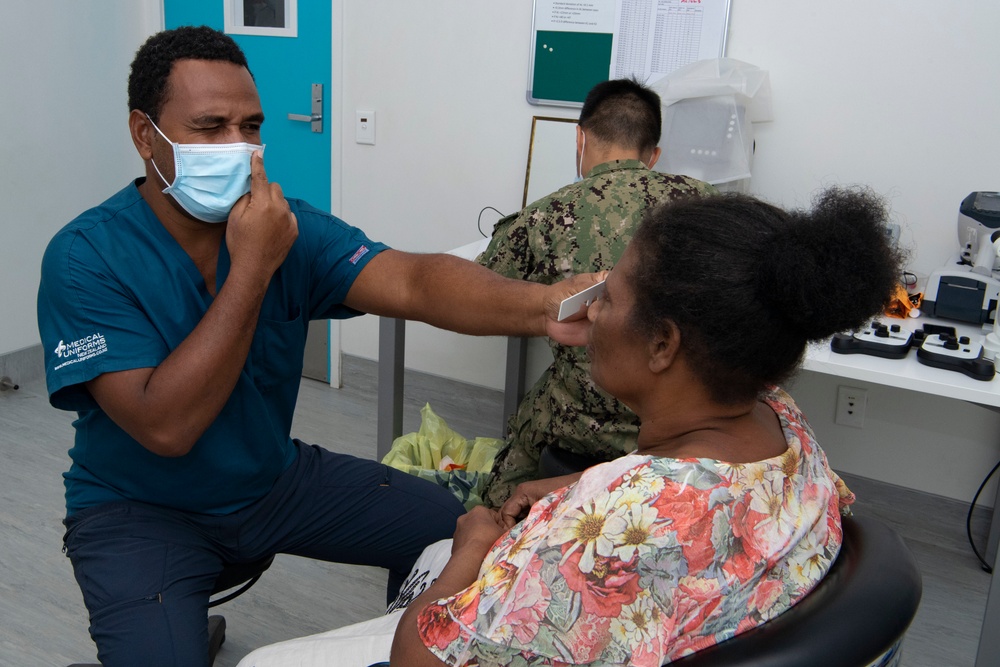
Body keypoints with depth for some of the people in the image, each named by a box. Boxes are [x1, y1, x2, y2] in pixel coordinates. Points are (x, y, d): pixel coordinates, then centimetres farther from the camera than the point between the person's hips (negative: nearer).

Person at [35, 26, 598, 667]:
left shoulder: (290, 227, -10)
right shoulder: (86, 257, -20)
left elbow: (412, 283, -27)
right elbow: (165, 427, -29)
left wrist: (544, 305, -46)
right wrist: (252, 267, -32)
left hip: (276, 477, 4)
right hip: (140, 509, -3)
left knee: (451, 526, -2)